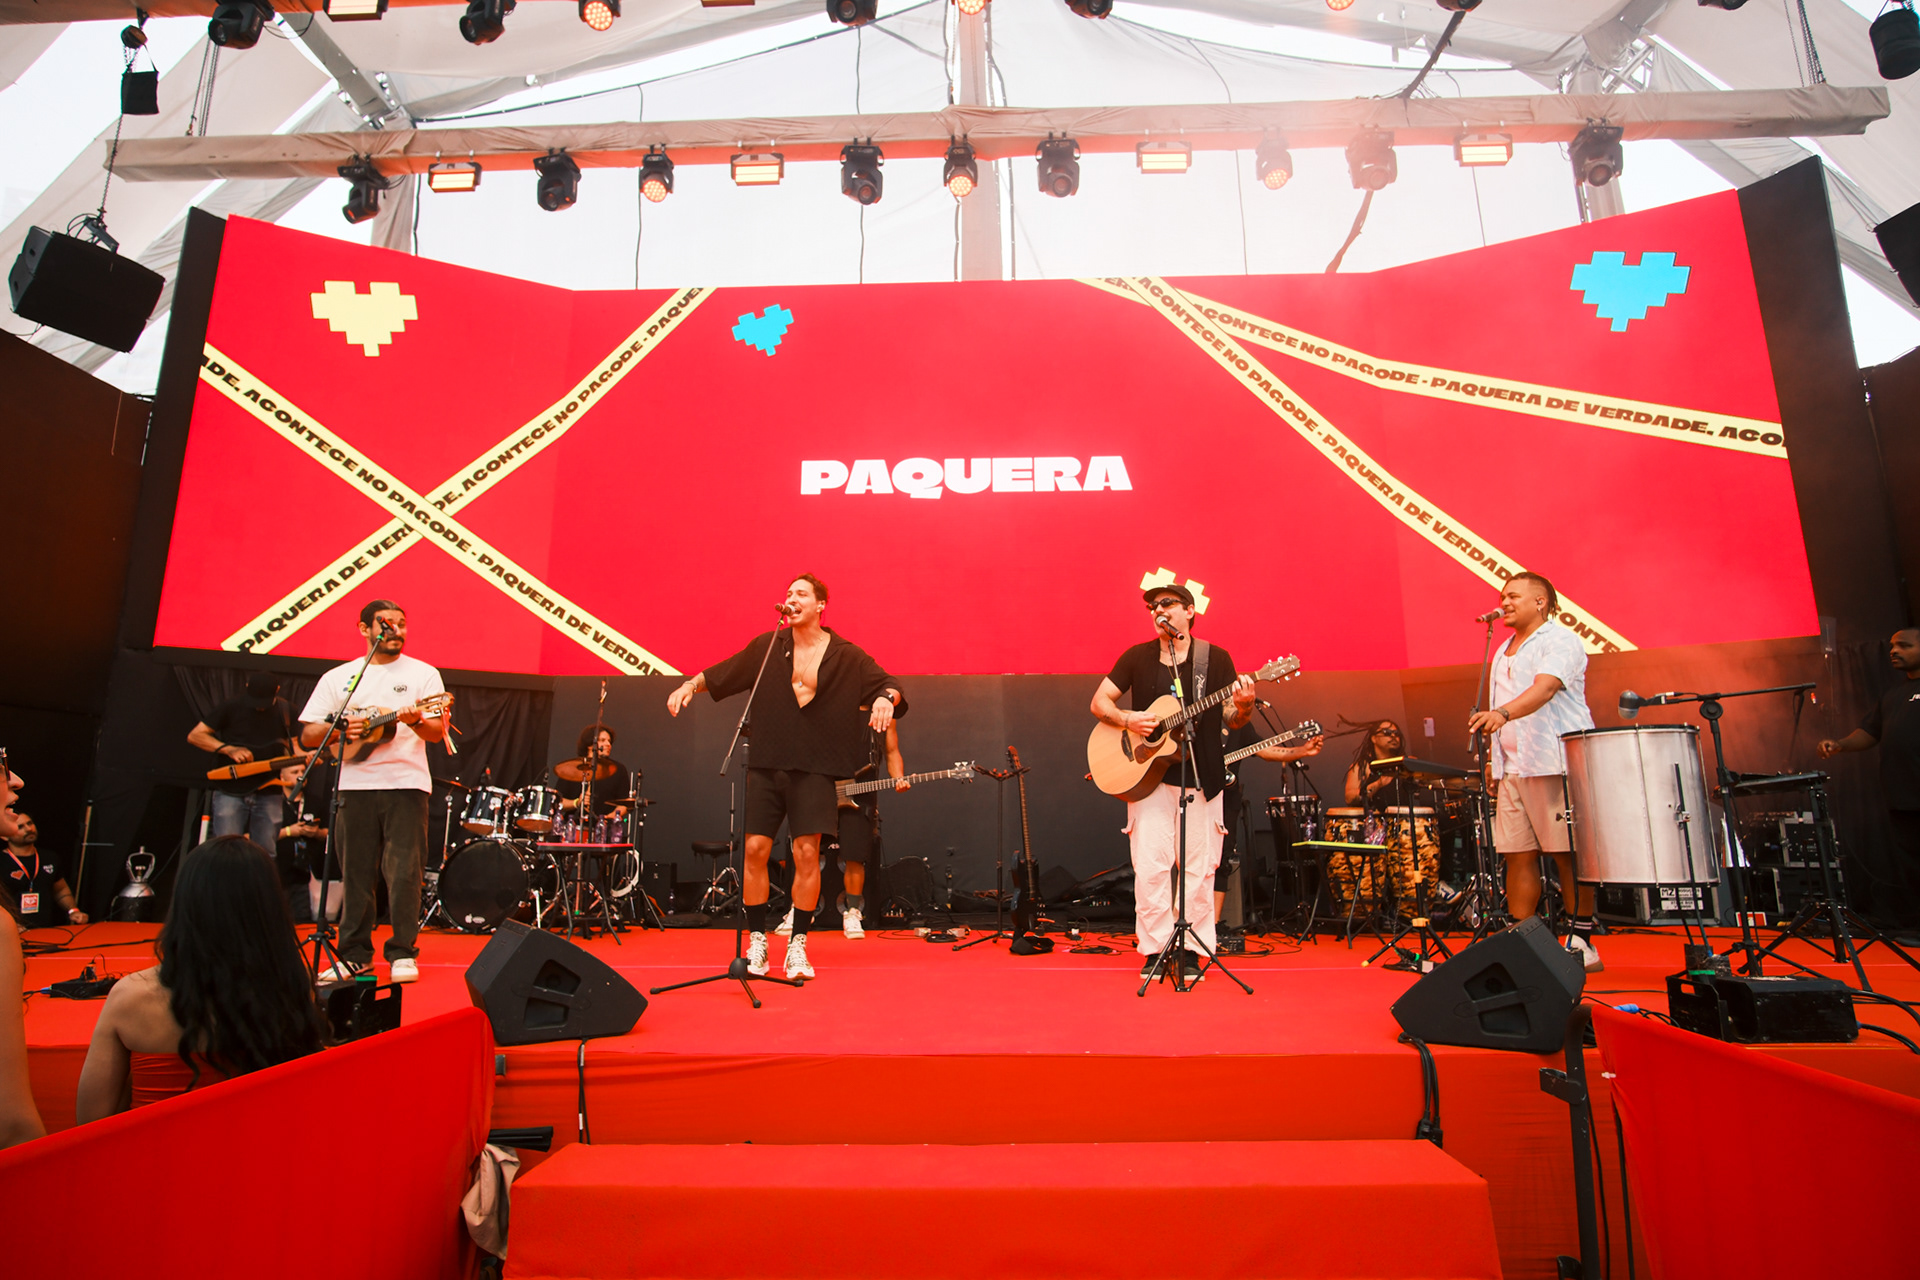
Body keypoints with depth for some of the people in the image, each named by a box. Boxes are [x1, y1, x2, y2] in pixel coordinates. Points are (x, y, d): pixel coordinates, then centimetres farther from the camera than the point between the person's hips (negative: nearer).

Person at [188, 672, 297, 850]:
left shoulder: (286, 711, 6)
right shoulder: (232, 707, -3)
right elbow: (194, 735, -1)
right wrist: (229, 749, -15)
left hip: (268, 794, 2)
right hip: (230, 791, -2)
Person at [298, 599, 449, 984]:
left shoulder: (423, 674, 6)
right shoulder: (338, 677, 11)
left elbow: (438, 733, -2)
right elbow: (307, 736, 9)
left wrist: (416, 722, -23)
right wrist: (339, 728, -11)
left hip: (405, 783, -2)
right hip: (355, 785, 2)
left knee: (403, 872, -4)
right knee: (356, 873, 7)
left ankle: (403, 953, 5)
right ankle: (355, 954, 18)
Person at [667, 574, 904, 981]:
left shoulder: (846, 656, 2)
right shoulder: (768, 647, 8)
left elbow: (888, 683, 1)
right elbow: (722, 674, 15)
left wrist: (886, 698, -21)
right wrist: (691, 685, -1)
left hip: (814, 768, -2)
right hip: (766, 764, 2)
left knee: (807, 853, -5)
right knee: (755, 849, -1)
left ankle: (798, 946, 9)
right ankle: (756, 941, 14)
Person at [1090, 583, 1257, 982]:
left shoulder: (1215, 658, 4)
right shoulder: (1138, 657, 7)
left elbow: (1231, 721, 4)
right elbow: (1099, 701, 7)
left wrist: (1243, 705, -18)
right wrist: (1126, 719, -12)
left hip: (1202, 777, 0)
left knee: (1198, 867, 3)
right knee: (1150, 867, -3)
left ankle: (1191, 952, 14)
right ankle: (1154, 951, 7)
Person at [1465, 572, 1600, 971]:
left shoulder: (1561, 641, -4)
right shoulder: (1503, 653, 21)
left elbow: (1544, 688, -23)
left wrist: (1502, 713, -39)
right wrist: (1493, 759, 16)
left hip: (1557, 762, -7)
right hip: (1512, 768, 7)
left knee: (1568, 854, -3)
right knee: (1517, 855, 5)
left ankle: (1582, 943, 6)